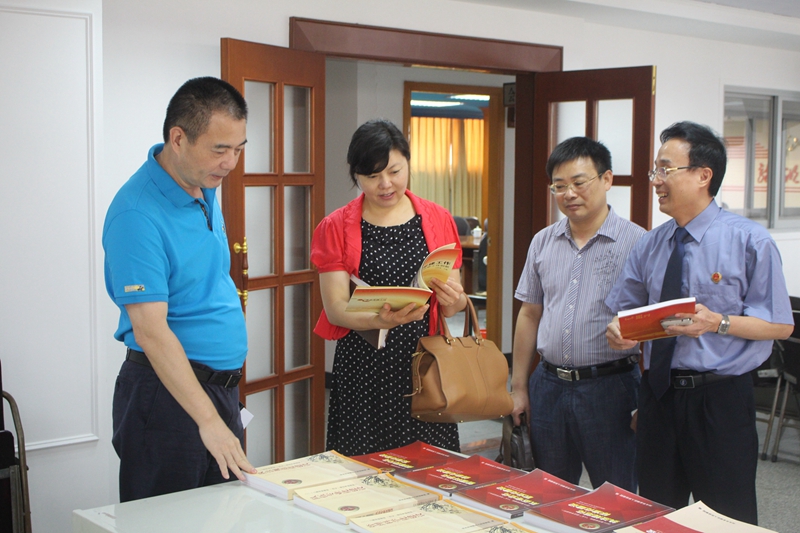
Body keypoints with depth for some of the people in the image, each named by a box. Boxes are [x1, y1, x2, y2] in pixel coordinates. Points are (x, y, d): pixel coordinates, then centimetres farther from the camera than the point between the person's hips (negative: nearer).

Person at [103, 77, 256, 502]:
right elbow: (151, 330, -25)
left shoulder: (205, 188, 6)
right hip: (168, 390, -8)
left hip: (221, 384, 8)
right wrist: (207, 420, -29)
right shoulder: (137, 213, -21)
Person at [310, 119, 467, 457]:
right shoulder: (336, 228, 3)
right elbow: (335, 309, -5)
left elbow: (451, 306, 9)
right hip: (362, 370, -1)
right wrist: (379, 320, -24)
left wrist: (454, 299, -15)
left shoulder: (438, 220, 7)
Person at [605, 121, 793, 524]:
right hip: (658, 395, 5)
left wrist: (718, 322, -22)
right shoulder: (649, 246, 8)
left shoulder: (750, 241, -8)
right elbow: (624, 310, 14)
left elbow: (781, 325, -8)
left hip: (720, 399, -5)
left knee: (726, 520, 6)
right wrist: (618, 330, -9)